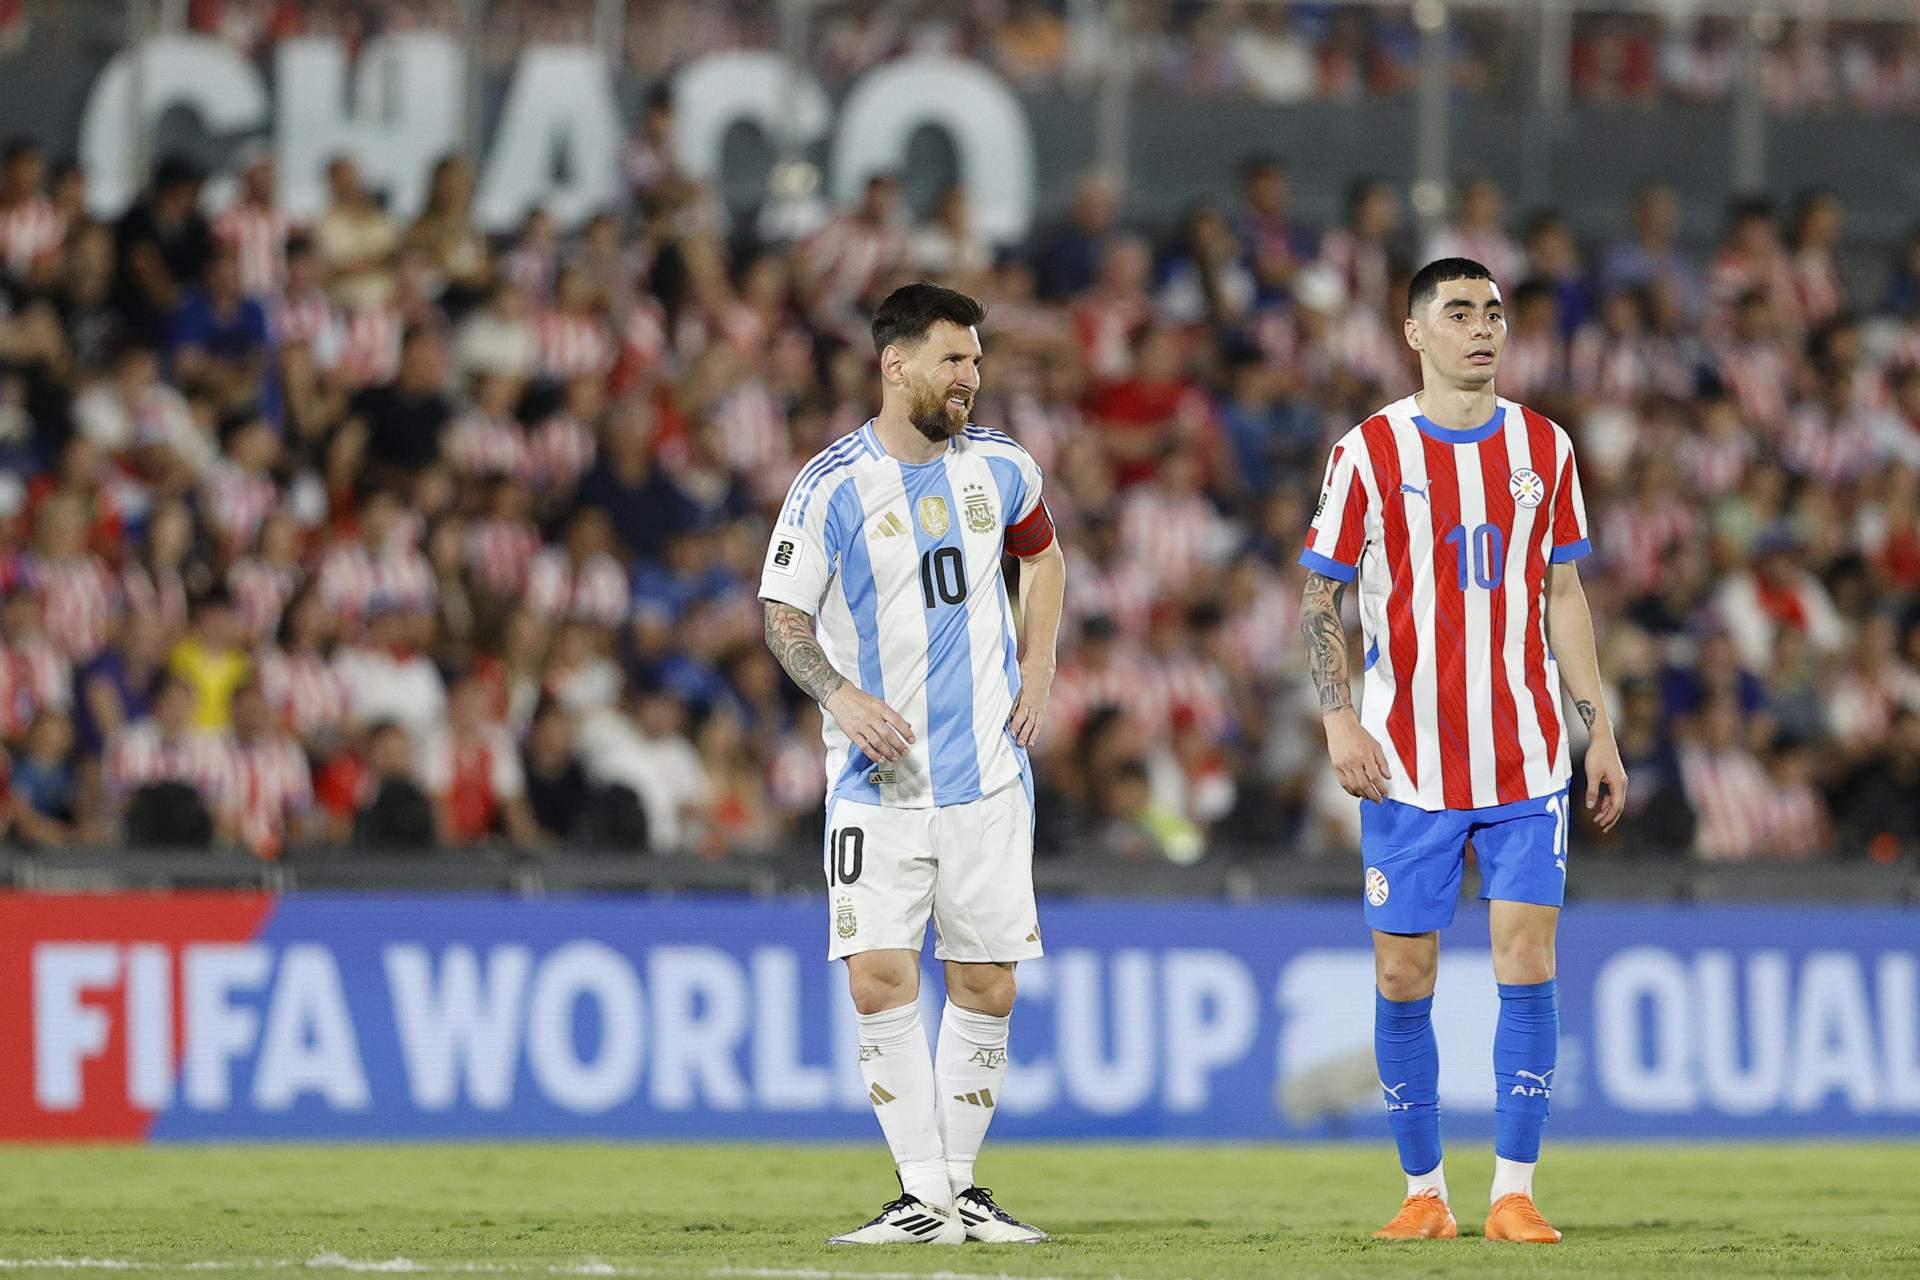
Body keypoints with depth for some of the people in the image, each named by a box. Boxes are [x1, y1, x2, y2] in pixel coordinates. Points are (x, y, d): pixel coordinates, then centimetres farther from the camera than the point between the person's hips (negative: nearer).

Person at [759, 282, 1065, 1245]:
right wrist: (842, 696, -17)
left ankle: (963, 1186, 17)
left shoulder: (1000, 468, 5)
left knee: (986, 987, 3)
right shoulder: (833, 485, -7)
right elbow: (785, 615, 0)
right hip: (879, 777, -3)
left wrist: (1037, 674, 11)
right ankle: (924, 1200, -7)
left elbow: (1042, 556, 23)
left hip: (988, 766, 3)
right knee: (880, 977, -13)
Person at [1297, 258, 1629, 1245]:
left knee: (1528, 966, -6)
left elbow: (1562, 596, 14)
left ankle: (1513, 1193, -2)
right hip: (1408, 766, -2)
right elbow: (1320, 600, 2)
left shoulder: (1541, 449, 8)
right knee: (1403, 978, 0)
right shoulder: (1368, 452, -1)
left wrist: (1599, 733, 9)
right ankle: (1423, 1192, 12)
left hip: (1525, 758, 2)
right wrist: (1339, 720, -10)